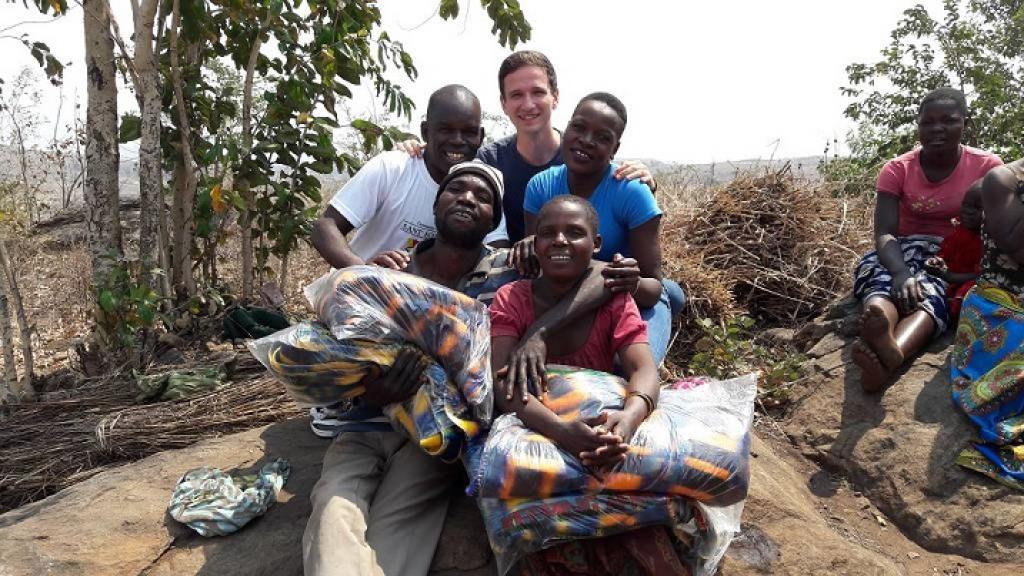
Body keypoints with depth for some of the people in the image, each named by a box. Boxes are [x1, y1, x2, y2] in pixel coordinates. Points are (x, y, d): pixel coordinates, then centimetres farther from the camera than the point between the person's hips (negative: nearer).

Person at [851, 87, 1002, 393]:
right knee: (885, 276, -37)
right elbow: (884, 233, -13)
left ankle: (890, 354, -70)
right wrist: (901, 273, -35)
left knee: (934, 289, -38)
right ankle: (886, 348, -71)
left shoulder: (987, 166, 0)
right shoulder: (897, 169, 0)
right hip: (905, 253, 1)